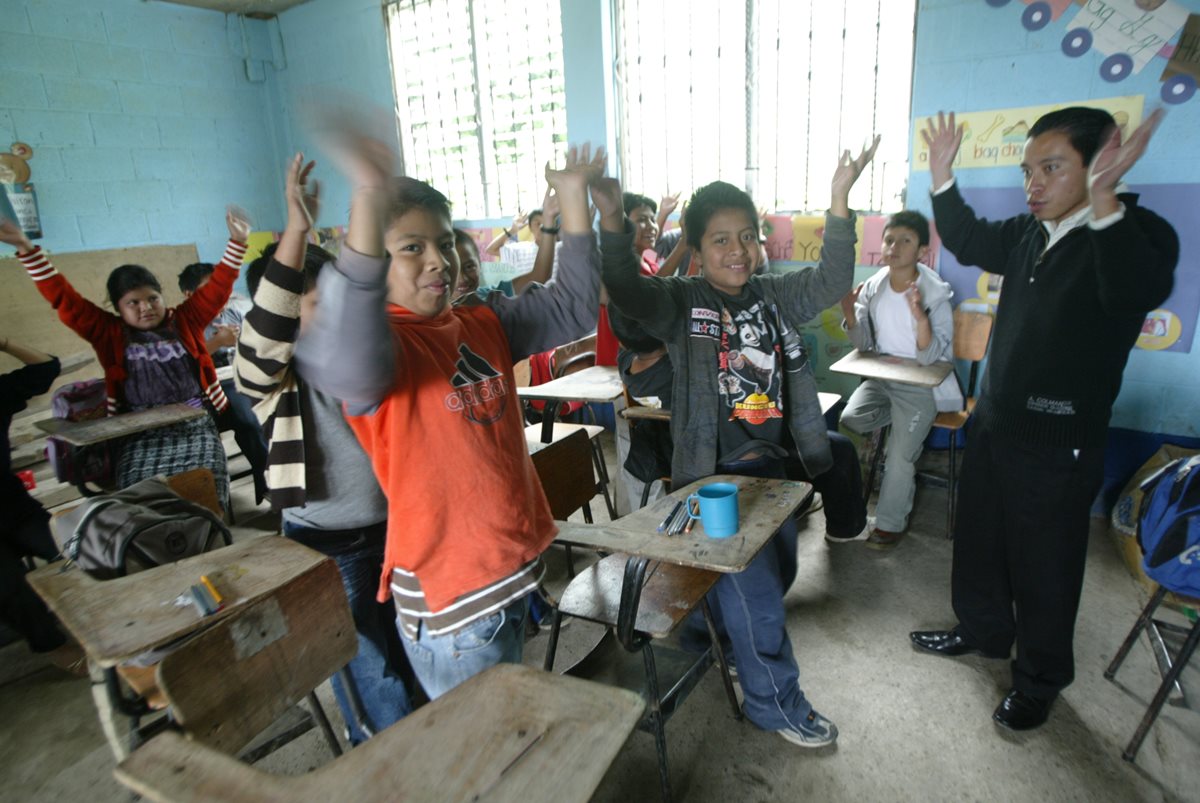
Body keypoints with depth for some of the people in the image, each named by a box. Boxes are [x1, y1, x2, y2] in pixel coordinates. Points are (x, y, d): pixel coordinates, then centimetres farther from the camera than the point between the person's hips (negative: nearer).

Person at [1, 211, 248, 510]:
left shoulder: (185, 321, 11)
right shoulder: (109, 334, 11)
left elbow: (217, 289, 6)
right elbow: (65, 300, 7)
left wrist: (236, 243, -3)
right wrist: (27, 249, 0)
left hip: (195, 423, 0)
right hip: (142, 431, 1)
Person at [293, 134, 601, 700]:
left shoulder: (485, 324, 4)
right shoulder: (382, 342, -18)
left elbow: (574, 308, 10)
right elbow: (343, 365, -43)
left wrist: (572, 195, 4)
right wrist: (369, 202, -55)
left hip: (517, 563, 7)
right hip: (449, 594, -7)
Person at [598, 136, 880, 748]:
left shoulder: (775, 297, 6)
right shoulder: (680, 302, -10)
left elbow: (830, 281, -2)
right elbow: (629, 294, -26)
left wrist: (839, 199, -13)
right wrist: (612, 223, -42)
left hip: (774, 464, 7)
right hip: (715, 472, -6)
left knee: (778, 571, 23)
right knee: (756, 593, 0)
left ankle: (736, 647, 52)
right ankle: (776, 702, 23)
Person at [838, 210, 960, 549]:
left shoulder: (935, 294, -14)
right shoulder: (873, 286, -2)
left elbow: (929, 358, -17)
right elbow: (863, 344, 3)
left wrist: (920, 316, -34)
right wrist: (849, 311, -16)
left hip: (920, 384, -5)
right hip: (881, 377, 5)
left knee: (900, 454, -11)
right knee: (848, 421, -19)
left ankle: (890, 523, 10)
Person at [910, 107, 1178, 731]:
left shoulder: (1140, 233, -15)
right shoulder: (1029, 233, 4)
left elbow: (1137, 292, -35)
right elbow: (970, 243, 20)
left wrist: (1104, 204, -47)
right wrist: (942, 179, 6)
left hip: (1059, 443, -7)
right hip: (995, 421, 7)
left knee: (1044, 565, 8)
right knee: (978, 539, 20)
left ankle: (1039, 681, 29)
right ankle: (982, 631, 42)